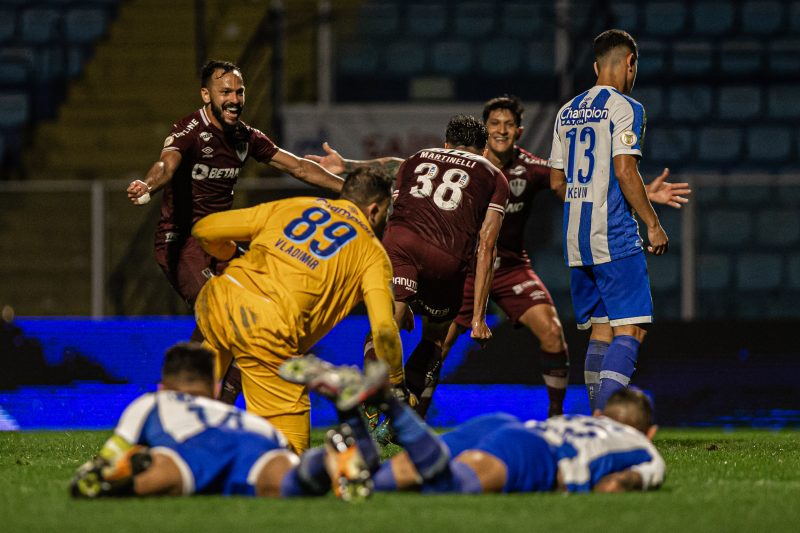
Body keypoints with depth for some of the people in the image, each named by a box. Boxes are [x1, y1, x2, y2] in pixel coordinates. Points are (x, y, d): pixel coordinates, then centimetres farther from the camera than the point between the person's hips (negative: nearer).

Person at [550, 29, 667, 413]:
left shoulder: (567, 112, 15)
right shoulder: (624, 108, -7)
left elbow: (557, 183, 17)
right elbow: (625, 171, -15)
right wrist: (653, 224, -10)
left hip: (575, 238, 8)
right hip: (615, 237, -8)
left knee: (601, 330, 11)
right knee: (630, 329, -9)